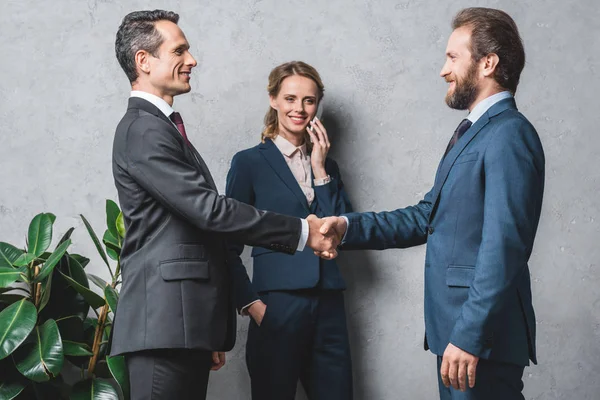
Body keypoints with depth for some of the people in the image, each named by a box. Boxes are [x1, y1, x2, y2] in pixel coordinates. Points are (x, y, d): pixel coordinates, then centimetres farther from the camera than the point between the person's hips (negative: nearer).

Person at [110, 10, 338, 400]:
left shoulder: (163, 127, 20)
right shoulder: (143, 130, -11)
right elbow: (210, 209, -19)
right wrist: (301, 231, -12)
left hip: (187, 320, 9)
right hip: (166, 321, -9)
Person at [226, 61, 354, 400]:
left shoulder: (327, 165, 15)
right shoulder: (250, 162, 1)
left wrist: (320, 170, 0)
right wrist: (250, 303, -10)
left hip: (329, 307, 4)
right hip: (277, 305, -4)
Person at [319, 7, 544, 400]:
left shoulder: (509, 135, -14)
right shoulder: (472, 132, 17)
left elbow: (503, 247, -22)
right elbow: (428, 216, 17)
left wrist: (469, 336, -24)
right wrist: (349, 227, 6)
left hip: (482, 336, -9)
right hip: (456, 325, 9)